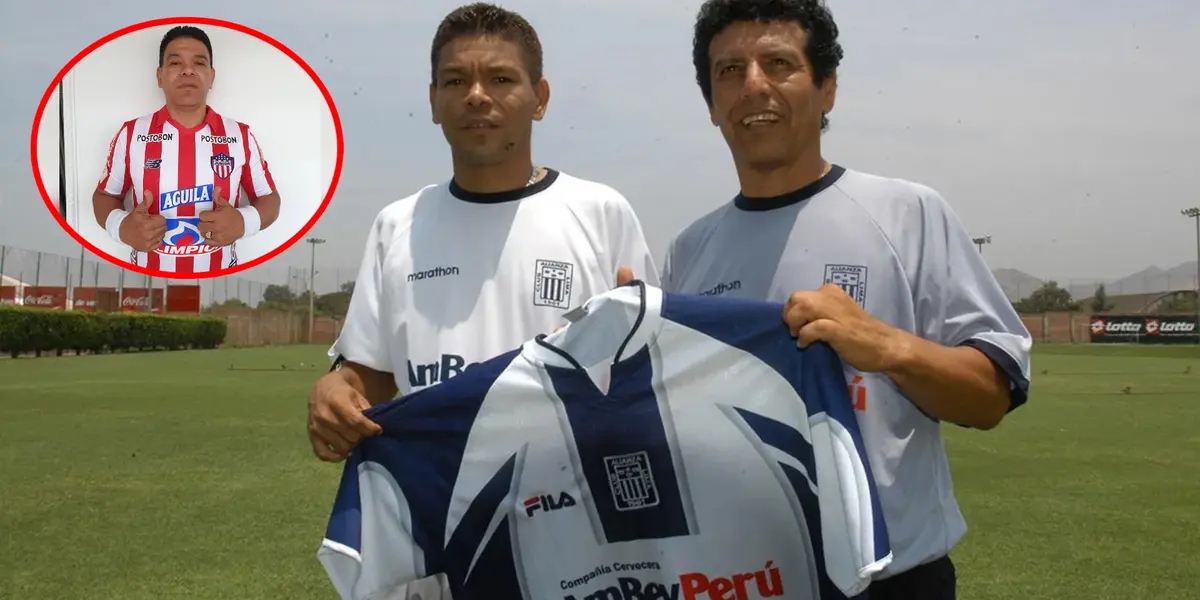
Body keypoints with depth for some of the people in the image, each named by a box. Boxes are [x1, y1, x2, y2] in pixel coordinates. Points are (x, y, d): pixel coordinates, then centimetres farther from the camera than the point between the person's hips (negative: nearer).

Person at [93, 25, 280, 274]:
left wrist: (243, 222, -19)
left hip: (219, 277, 0)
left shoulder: (240, 136, -3)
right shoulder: (131, 134, -3)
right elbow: (104, 195, 6)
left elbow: (269, 198, 3)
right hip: (149, 278, 0)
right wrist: (120, 226, -17)